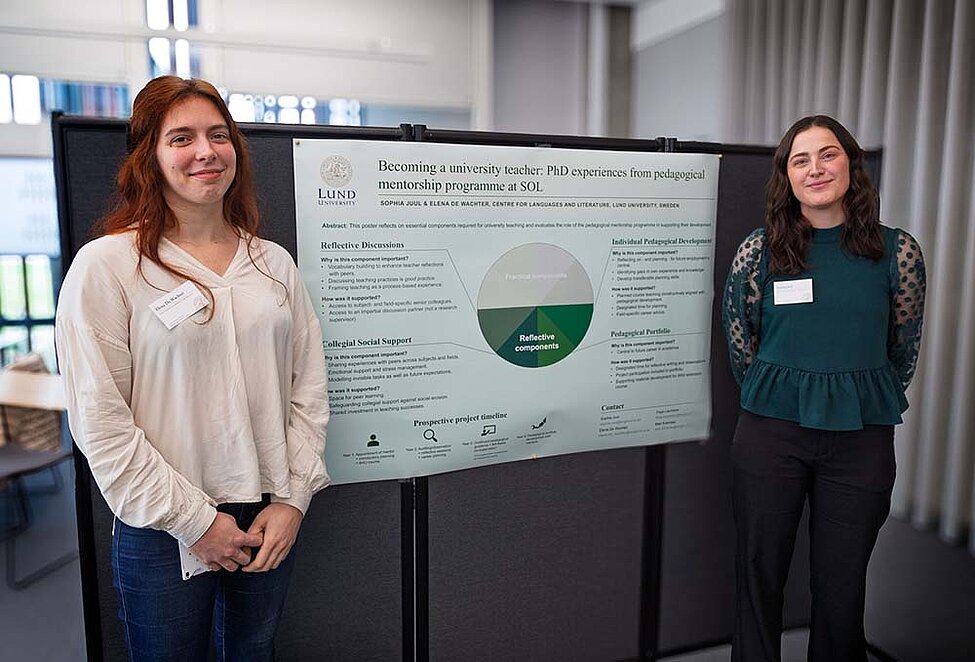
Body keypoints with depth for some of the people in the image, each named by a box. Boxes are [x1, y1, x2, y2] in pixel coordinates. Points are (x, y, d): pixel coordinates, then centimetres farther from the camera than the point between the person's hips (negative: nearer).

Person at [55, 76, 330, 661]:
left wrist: (293, 498, -4)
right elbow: (100, 421, -13)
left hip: (271, 521, 4)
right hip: (164, 534, -3)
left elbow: (309, 388, 3)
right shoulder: (105, 266, -9)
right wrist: (194, 520, -12)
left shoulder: (274, 262, 4)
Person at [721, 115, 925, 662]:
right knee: (760, 574, 10)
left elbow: (905, 347, 11)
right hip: (771, 431, 0)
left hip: (862, 438, 1)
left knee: (842, 584, 11)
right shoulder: (760, 249, -3)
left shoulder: (897, 250, -2)